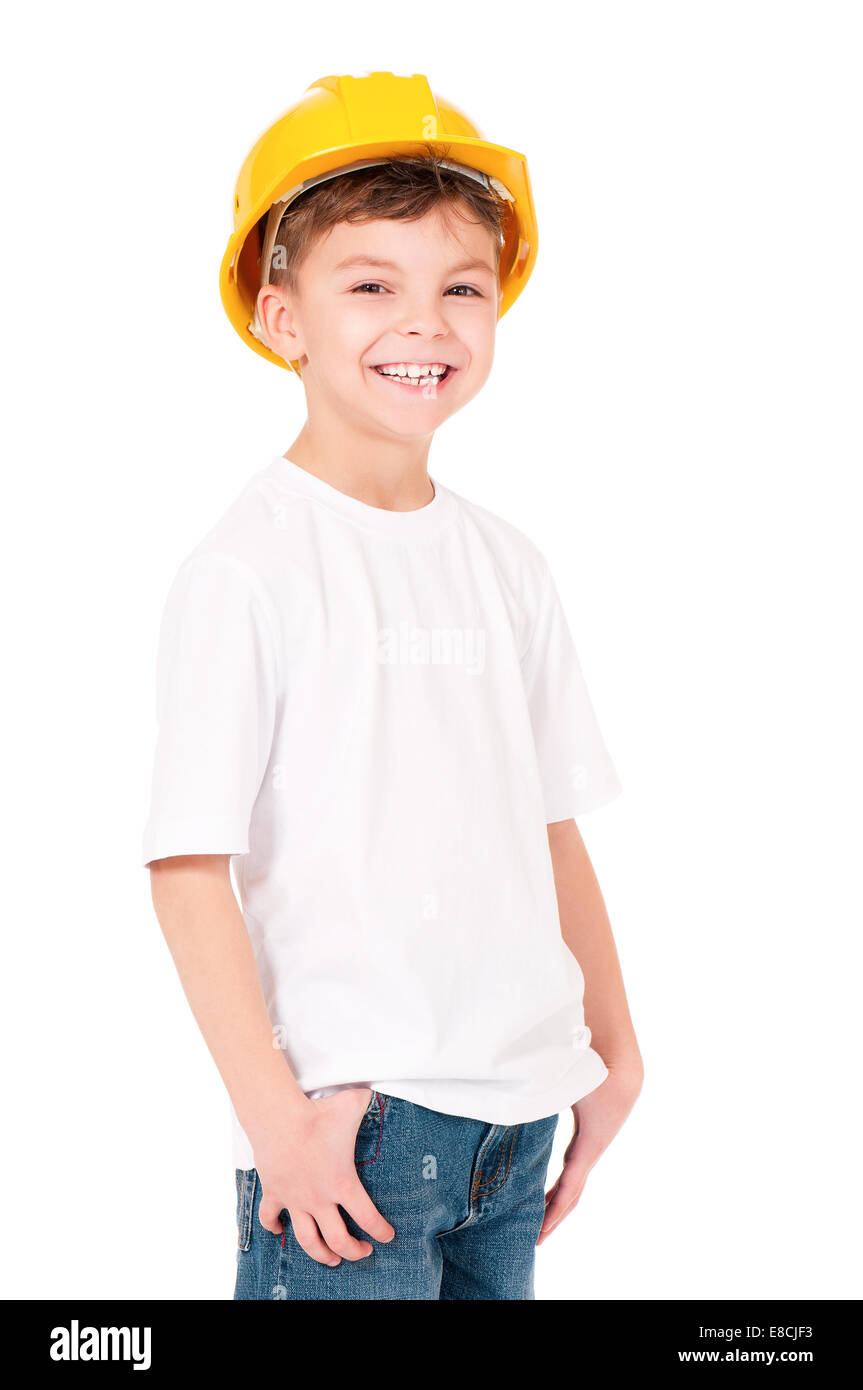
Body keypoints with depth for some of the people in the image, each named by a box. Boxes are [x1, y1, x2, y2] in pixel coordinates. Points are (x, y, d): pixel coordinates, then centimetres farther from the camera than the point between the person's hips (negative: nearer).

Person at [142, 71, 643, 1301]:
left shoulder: (506, 563, 8)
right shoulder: (248, 567, -10)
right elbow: (189, 866, -12)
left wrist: (616, 1048, 14)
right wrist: (274, 1115, -15)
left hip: (518, 1106, 6)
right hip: (351, 1118, -5)